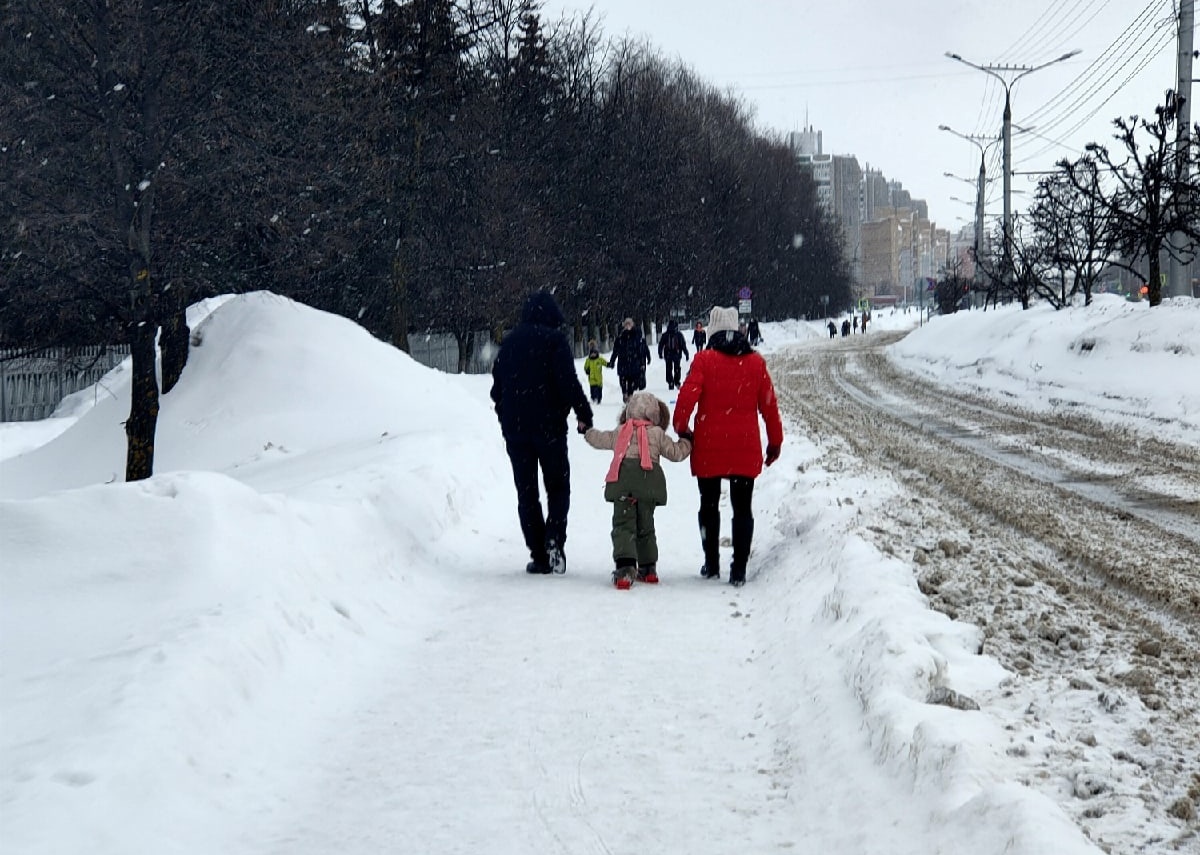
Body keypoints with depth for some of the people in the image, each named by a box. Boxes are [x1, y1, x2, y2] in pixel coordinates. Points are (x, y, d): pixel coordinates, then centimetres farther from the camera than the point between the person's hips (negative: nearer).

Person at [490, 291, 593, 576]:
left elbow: (497, 387, 16)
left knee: (526, 491, 7)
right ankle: (554, 539, -14)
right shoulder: (554, 339, -6)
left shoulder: (509, 342, 11)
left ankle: (538, 555, 3)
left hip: (514, 428, 4)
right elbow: (568, 382, -14)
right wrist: (584, 415, -8)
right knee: (558, 486, 8)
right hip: (549, 426, -4)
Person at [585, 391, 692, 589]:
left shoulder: (619, 432, 20)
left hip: (623, 482, -1)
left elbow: (598, 439, 33)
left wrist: (587, 432, 55)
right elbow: (675, 452, 14)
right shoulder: (658, 434, 14)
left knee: (623, 525, -4)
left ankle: (625, 567, -24)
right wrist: (687, 441, 34)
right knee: (645, 526, 16)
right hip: (649, 482, 1)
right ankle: (648, 569, 20)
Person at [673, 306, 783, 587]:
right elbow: (769, 404, 6)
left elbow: (687, 396, -12)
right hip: (745, 448, 1)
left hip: (709, 446, -1)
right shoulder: (756, 362, 3)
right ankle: (739, 569, 0)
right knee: (742, 508, 6)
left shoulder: (704, 360, -5)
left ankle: (711, 565, 19)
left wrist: (682, 428, 3)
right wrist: (775, 441, 15)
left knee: (709, 505, 14)